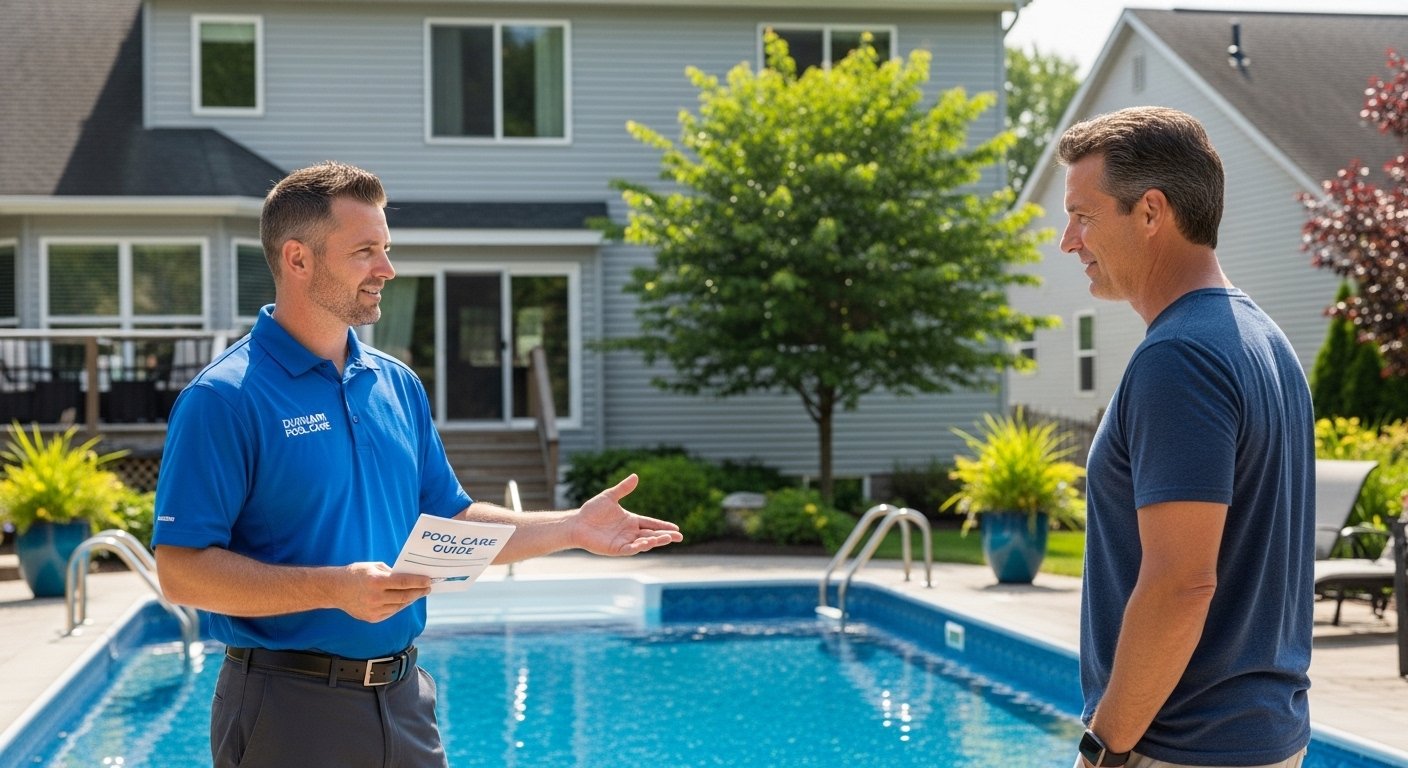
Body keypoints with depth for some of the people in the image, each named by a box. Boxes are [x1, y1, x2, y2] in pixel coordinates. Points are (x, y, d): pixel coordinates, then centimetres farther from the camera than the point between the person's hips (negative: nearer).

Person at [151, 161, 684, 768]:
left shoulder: (398, 385, 11)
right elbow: (181, 570, -17)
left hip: (403, 698, 7)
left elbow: (446, 519, 19)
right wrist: (334, 588, -26)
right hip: (290, 710, -7)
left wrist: (572, 528, 8)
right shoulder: (224, 399, -12)